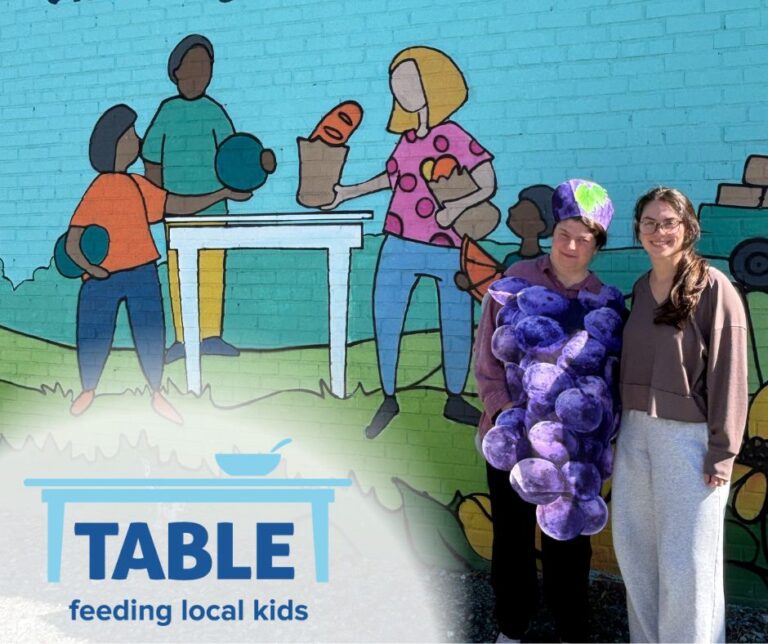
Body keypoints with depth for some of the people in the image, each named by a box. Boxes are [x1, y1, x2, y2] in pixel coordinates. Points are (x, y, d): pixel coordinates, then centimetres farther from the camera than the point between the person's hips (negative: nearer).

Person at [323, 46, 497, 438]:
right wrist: (349, 193, 24)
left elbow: (488, 186, -10)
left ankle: (455, 401, 25)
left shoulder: (454, 138, -10)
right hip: (399, 247, 4)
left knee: (457, 325, 5)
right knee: (385, 321, 5)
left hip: (447, 250, -4)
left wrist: (457, 206, -25)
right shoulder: (408, 137, 5)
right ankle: (388, 400, 21)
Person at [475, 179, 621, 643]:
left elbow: (611, 370, 2)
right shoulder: (517, 280, -3)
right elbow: (487, 351, -5)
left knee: (567, 538, 10)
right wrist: (502, 407, -15)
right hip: (511, 434, 0)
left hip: (574, 441, 0)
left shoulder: (605, 300, 1)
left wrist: (598, 425, -10)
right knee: (511, 534, 14)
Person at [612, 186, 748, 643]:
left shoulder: (713, 287, -10)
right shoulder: (641, 289, 10)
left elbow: (729, 371, -11)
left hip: (690, 435, -6)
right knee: (634, 546, 14)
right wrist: (623, 425, 13)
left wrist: (723, 449, -12)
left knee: (687, 559, 2)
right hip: (635, 432, 7)